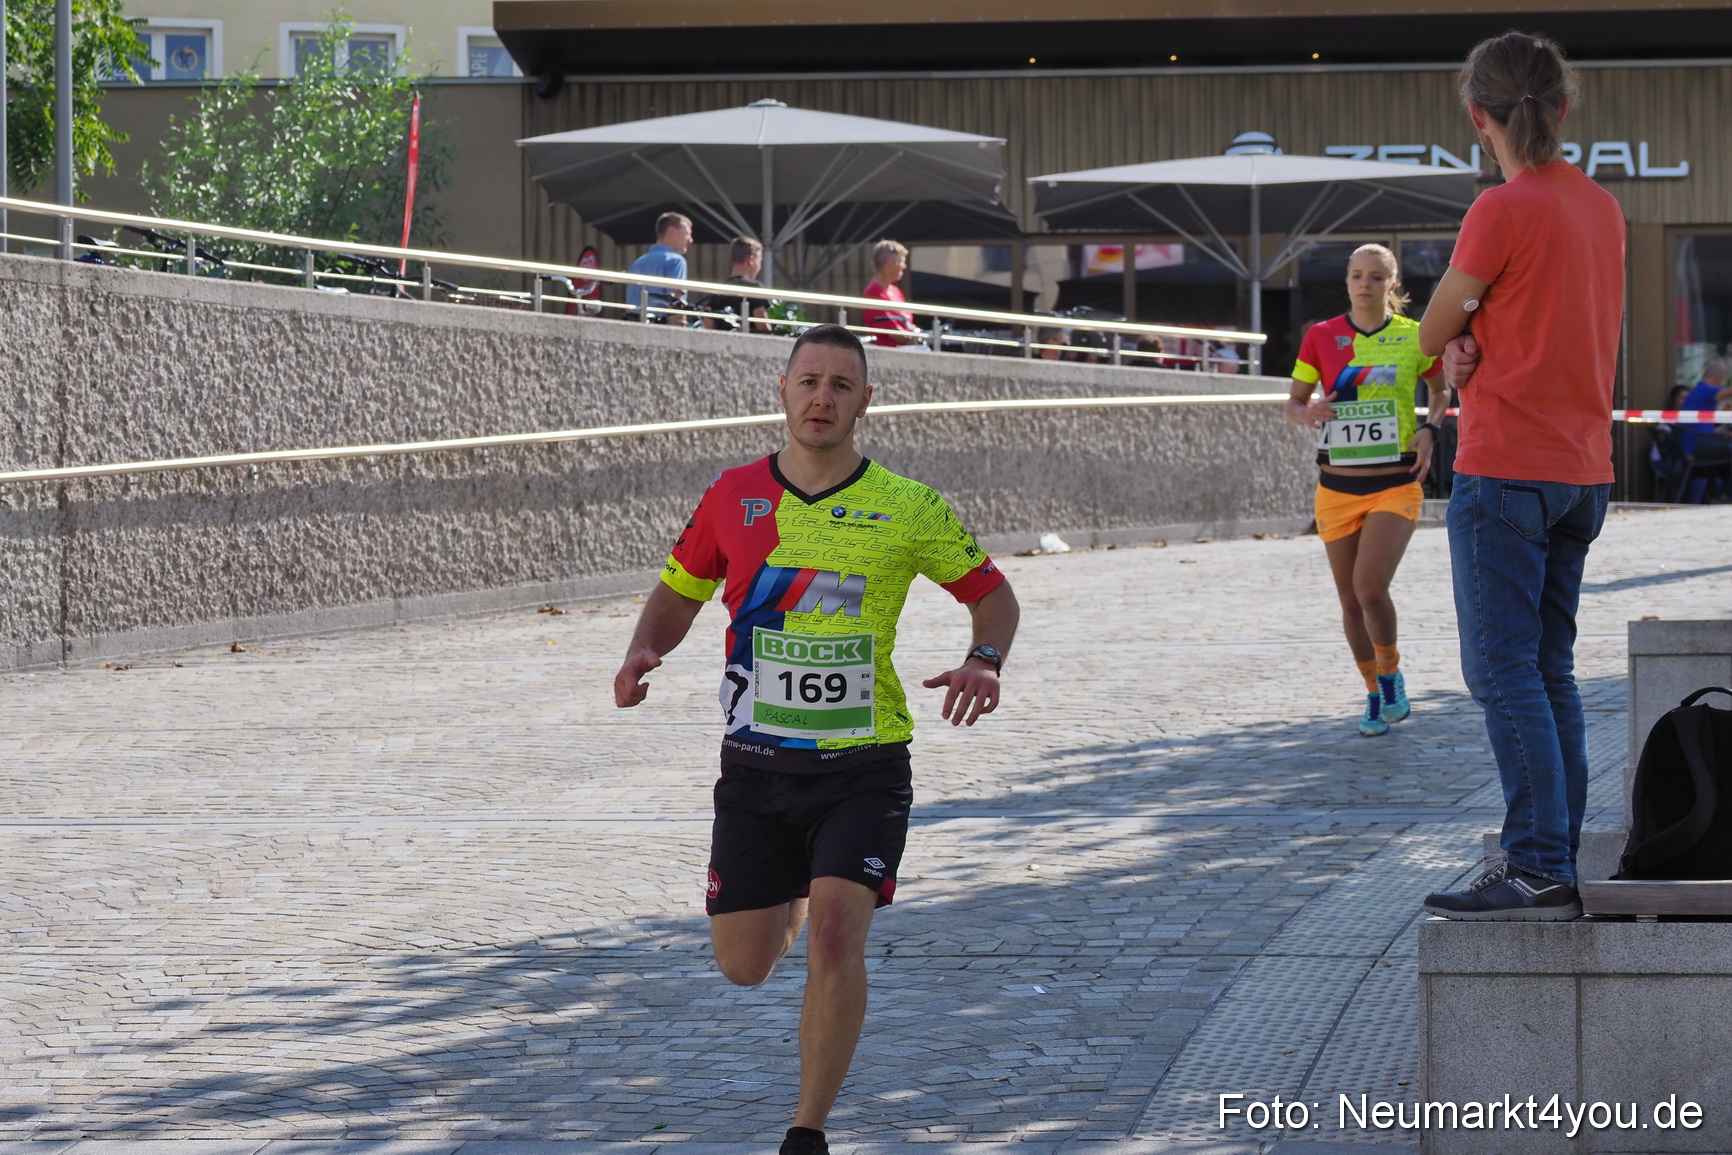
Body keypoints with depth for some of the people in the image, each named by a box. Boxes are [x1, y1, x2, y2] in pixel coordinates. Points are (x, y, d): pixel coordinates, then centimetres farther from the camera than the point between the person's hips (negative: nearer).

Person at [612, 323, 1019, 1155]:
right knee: (743, 966, 9)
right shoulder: (733, 497, 1)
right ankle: (794, 893, 48)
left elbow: (992, 592, 7)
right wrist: (645, 651, -6)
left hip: (863, 767, -3)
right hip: (755, 769, 3)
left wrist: (985, 664, -13)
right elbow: (679, 592, 15)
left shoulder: (907, 509, -4)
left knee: (835, 937, -21)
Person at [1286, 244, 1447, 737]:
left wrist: (1429, 431, -1)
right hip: (1337, 488, 2)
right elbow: (1292, 403, 8)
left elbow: (1442, 388, 17)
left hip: (1395, 486, -2)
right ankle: (1375, 696, 25)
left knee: (1370, 588, -19)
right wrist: (1308, 413, -15)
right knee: (1351, 602, 6)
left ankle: (1393, 676, 6)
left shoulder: (1414, 338, -1)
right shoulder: (1321, 337, 1)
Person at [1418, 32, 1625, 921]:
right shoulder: (1602, 209, 11)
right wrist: (1474, 347, -4)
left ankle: (1539, 871, -12)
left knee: (1504, 671, -7)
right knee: (1550, 671, 12)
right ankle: (1555, 864, 13)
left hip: (1505, 471, -8)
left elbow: (1432, 335, -5)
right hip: (1583, 471, 8)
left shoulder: (1504, 210, -13)